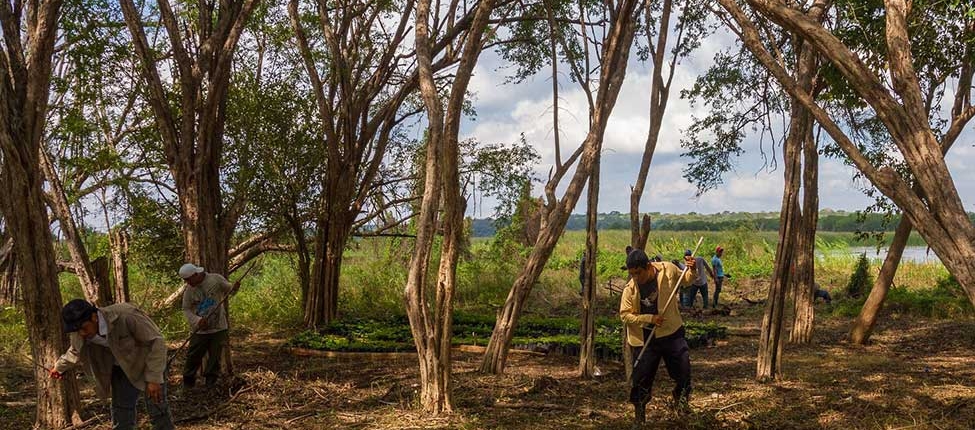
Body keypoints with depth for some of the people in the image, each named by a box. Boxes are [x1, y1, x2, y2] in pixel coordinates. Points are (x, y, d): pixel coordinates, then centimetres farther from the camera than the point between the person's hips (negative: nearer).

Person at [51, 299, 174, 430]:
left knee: (158, 411, -6)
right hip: (122, 368, 5)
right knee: (120, 417, 1)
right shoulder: (79, 334, -15)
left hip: (148, 364, -5)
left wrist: (154, 378, -30)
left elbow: (156, 341, -27)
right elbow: (75, 351, 12)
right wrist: (59, 367, 31)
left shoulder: (125, 316, -34)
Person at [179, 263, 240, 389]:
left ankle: (211, 383, 20)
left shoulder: (215, 279, -8)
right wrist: (197, 321, -18)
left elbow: (228, 289, 6)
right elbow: (186, 309, -2)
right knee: (193, 356, 5)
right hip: (199, 330, 1)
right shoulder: (188, 290, -6)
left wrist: (234, 287, -18)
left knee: (215, 358, 7)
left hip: (218, 328, -1)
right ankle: (188, 382, 22)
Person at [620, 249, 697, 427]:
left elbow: (685, 280, 8)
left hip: (671, 332, 1)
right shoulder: (630, 289, -17)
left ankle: (681, 397, 35)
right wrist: (650, 318, -21)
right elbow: (625, 315, -11)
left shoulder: (668, 270, -12)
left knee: (683, 367, 4)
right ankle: (639, 416, 23)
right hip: (644, 339, -1)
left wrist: (692, 270, -13)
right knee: (642, 378, 4)